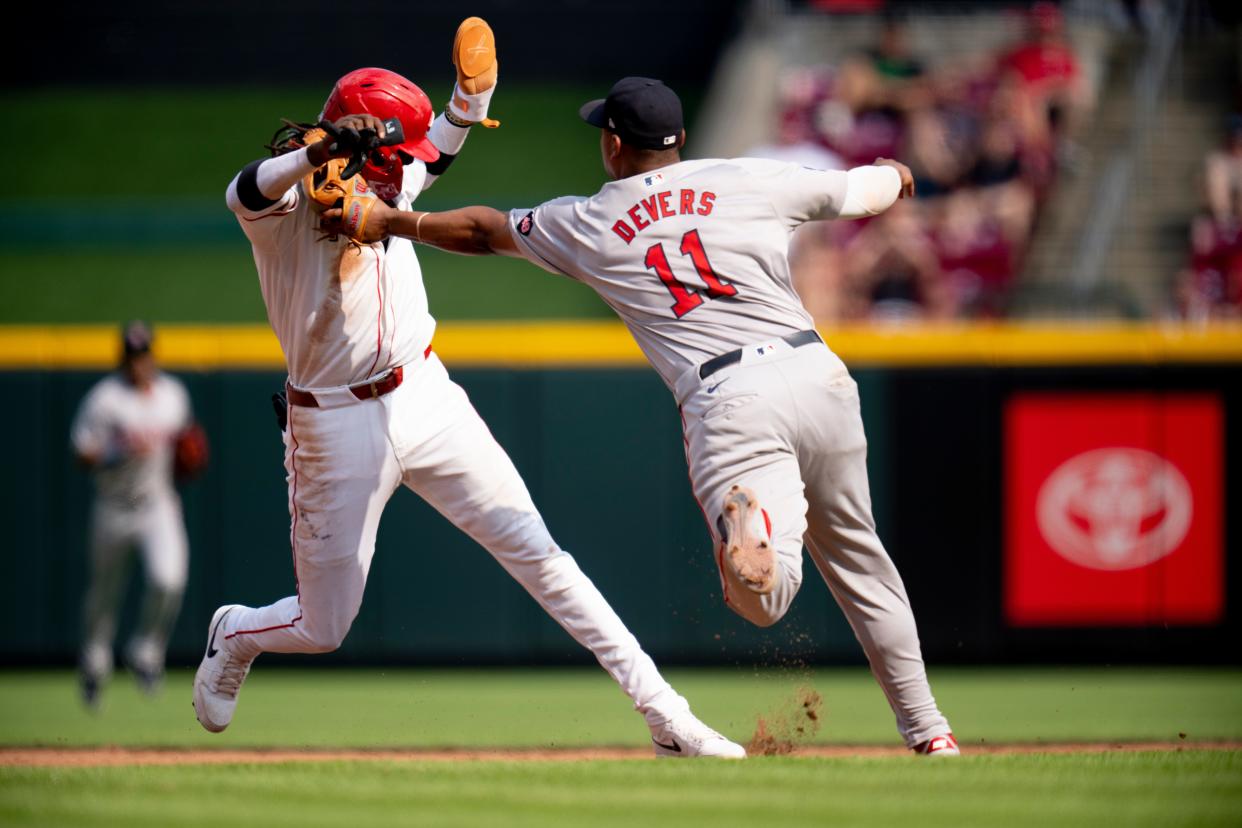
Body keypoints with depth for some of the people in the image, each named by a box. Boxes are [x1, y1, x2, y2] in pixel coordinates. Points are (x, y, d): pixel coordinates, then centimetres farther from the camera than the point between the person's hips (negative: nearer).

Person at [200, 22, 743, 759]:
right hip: (337, 428, -5)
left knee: (537, 552, -3)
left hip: (427, 401, 5)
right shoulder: (288, 204, -18)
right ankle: (235, 635, 43)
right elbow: (247, 193, -42)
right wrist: (320, 154, -61)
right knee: (322, 631, 6)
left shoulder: (387, 185, 1)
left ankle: (665, 718, -3)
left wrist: (474, 92, -2)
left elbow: (443, 150, 20)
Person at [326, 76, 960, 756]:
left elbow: (484, 230, 27)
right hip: (817, 373, 3)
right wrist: (889, 173, 48)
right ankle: (926, 730, 19)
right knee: (854, 553, 20)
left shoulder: (584, 224, 12)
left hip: (728, 401, -3)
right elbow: (865, 192, 23)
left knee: (764, 599, -13)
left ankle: (749, 522, -48)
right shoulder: (752, 181, 11)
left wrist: (392, 223, 44)